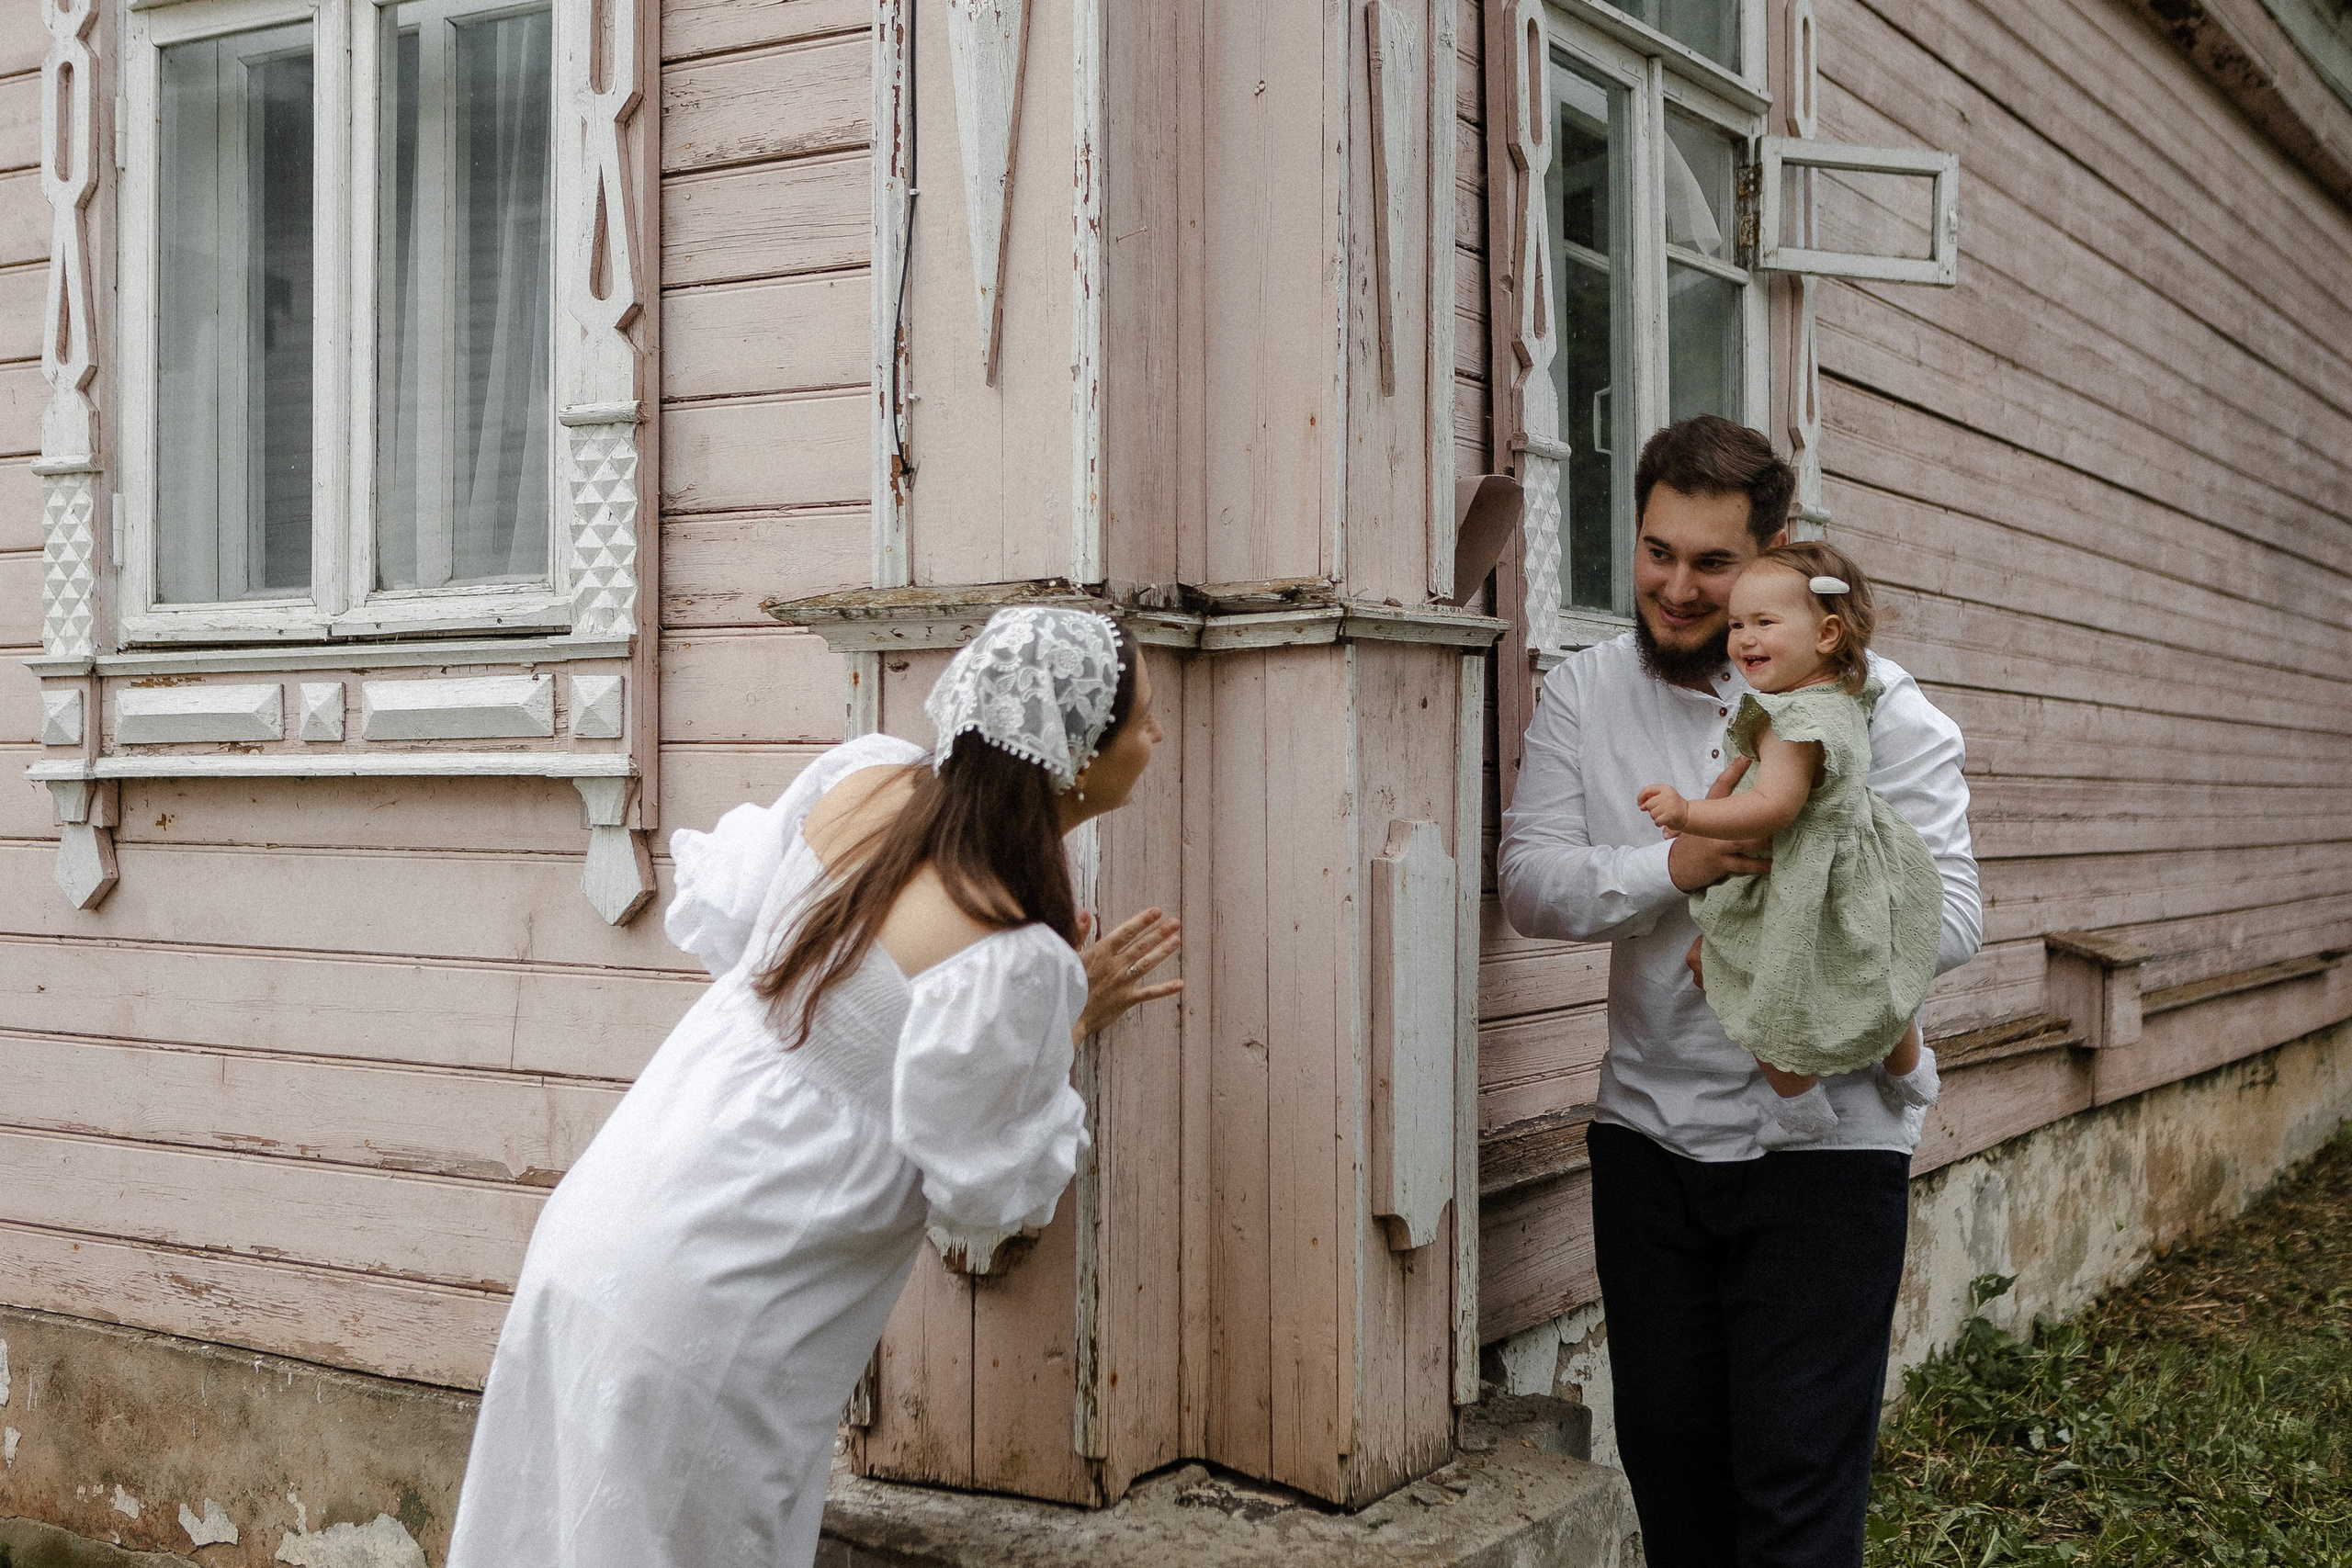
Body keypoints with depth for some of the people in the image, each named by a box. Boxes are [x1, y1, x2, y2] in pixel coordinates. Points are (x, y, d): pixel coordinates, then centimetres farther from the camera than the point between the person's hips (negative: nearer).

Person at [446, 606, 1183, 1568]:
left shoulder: (865, 776, -4)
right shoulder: (1017, 961, -23)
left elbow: (712, 920, 10)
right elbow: (984, 1203, -13)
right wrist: (1072, 1027, -3)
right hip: (704, 1318, -8)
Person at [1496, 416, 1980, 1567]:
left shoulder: (1873, 703, -5)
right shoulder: (1581, 695, 4)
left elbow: (1947, 917, -11)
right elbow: (1529, 882, -6)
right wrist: (1676, 866, -23)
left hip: (1825, 1141, -3)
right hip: (1648, 1133, 4)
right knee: (1667, 1464, 15)